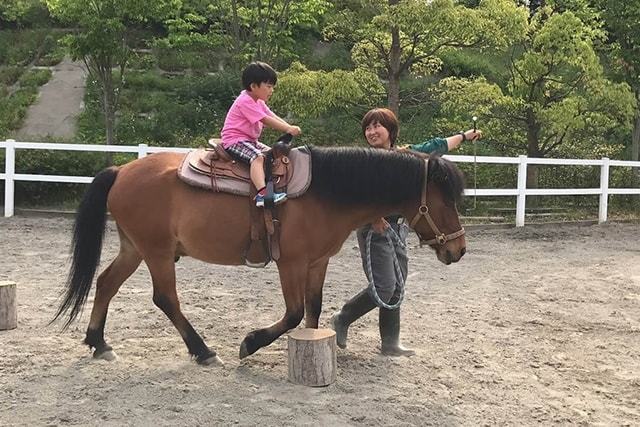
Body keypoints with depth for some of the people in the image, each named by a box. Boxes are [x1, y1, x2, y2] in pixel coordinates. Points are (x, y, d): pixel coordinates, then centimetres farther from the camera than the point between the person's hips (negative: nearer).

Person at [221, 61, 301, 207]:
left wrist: (290, 128, -7)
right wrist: (288, 129, -20)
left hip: (250, 140, 11)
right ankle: (262, 194, -48)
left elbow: (273, 117, 8)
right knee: (257, 157, -32)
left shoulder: (258, 102, 15)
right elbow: (266, 120, -22)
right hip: (234, 140, -11)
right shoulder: (245, 101, -18)